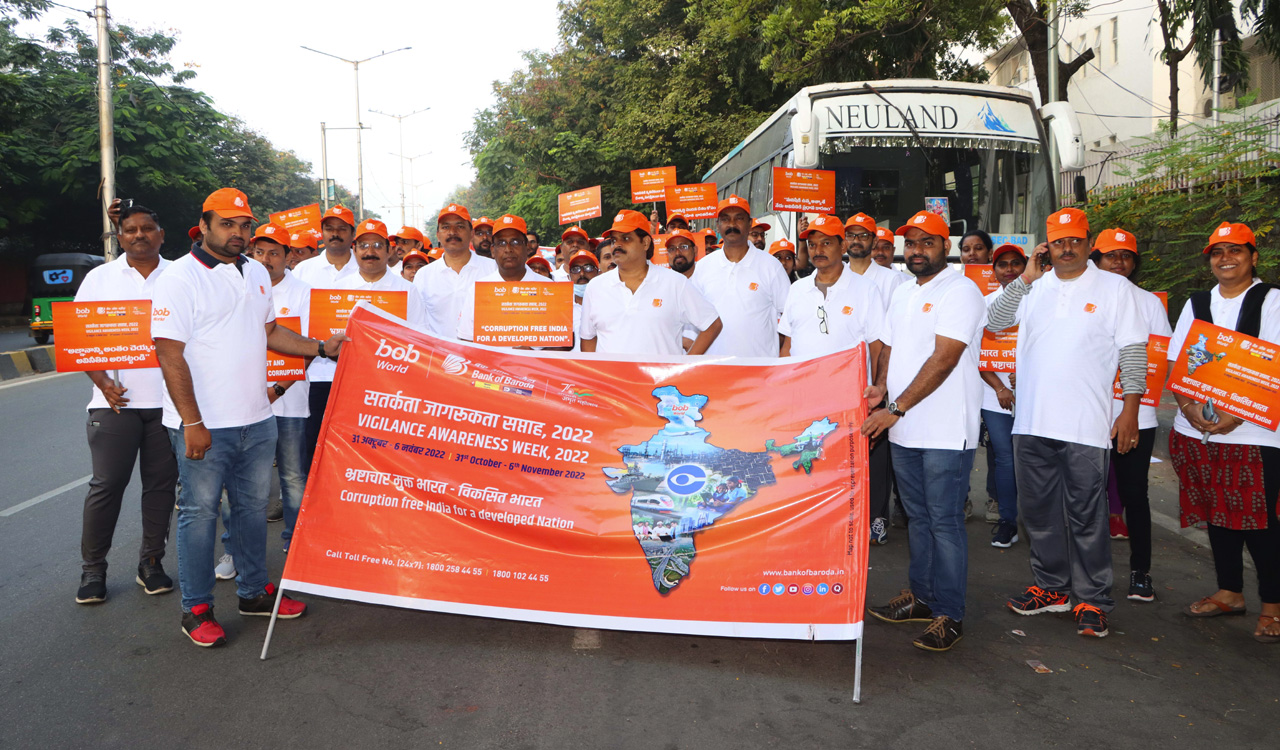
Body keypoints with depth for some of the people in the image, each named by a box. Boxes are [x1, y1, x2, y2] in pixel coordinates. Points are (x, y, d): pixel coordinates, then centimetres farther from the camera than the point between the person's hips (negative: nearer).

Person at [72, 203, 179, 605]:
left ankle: (151, 563, 19)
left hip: (168, 400, 1)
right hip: (116, 400, -1)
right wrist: (103, 383, -9)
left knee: (161, 483, 6)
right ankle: (92, 569, 14)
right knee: (107, 484, 1)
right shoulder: (100, 277, 7)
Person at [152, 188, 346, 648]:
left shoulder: (257, 273, 12)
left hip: (256, 420, 7)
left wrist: (322, 348, 9)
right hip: (203, 424, -7)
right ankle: (196, 609, 17)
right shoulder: (181, 277, -10)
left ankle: (254, 591, 30)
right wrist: (192, 422, -19)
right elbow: (169, 352, -15)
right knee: (200, 511, 4)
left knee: (253, 505, 15)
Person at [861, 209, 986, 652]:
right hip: (904, 430, 8)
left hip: (946, 432, -8)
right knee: (919, 517, 17)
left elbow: (943, 360, -20)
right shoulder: (902, 294, 15)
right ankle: (920, 596, 29)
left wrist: (896, 408, -23)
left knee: (944, 522, -2)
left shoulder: (960, 291, -11)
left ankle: (949, 615, 8)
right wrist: (880, 385, 1)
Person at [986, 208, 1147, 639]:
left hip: (1086, 426, -4)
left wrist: (1130, 410, -6)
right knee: (1038, 510, 12)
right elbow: (994, 323, 0)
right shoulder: (1034, 287, 11)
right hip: (1031, 424, 4)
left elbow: (1133, 352, 0)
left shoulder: (1115, 289, 2)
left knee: (1087, 516, 0)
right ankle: (1050, 587, 27)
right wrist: (1025, 279, -7)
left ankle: (1092, 600, 10)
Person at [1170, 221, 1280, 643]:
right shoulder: (1196, 304, 13)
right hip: (1197, 432, 5)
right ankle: (1229, 593, 25)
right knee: (1216, 513, 11)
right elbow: (1176, 363, 9)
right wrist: (1189, 407, -8)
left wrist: (1238, 413, -20)